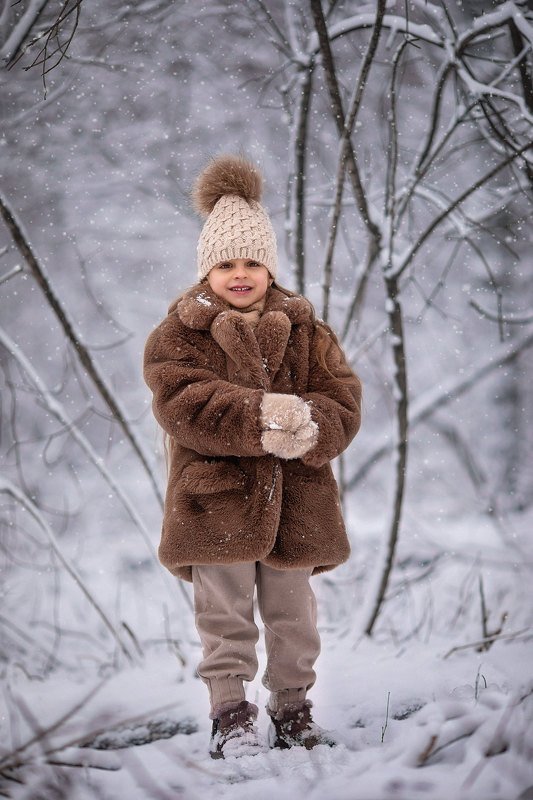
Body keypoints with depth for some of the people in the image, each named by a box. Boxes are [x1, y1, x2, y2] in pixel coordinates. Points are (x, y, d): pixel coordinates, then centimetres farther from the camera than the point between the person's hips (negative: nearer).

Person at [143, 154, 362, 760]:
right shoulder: (177, 335, 0)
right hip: (214, 495, -3)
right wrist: (258, 417, -28)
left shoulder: (304, 329, 9)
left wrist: (309, 429, -22)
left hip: (294, 500, 3)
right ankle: (230, 715, 9)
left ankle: (293, 711, 25)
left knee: (294, 618, 12)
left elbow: (343, 401, 2)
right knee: (226, 618, 0)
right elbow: (183, 405, -15)